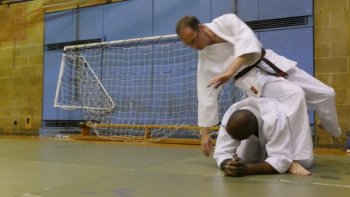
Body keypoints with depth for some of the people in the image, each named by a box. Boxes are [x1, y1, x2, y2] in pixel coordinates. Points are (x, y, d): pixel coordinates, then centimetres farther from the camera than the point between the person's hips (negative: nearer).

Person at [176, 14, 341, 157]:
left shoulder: (227, 21, -12)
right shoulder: (204, 60, -7)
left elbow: (248, 42, -27)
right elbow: (206, 95, -4)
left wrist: (230, 70, -41)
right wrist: (205, 133, -3)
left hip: (272, 64, 3)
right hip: (255, 79, -2)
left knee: (325, 94, 6)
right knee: (294, 94, -33)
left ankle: (331, 128, 40)